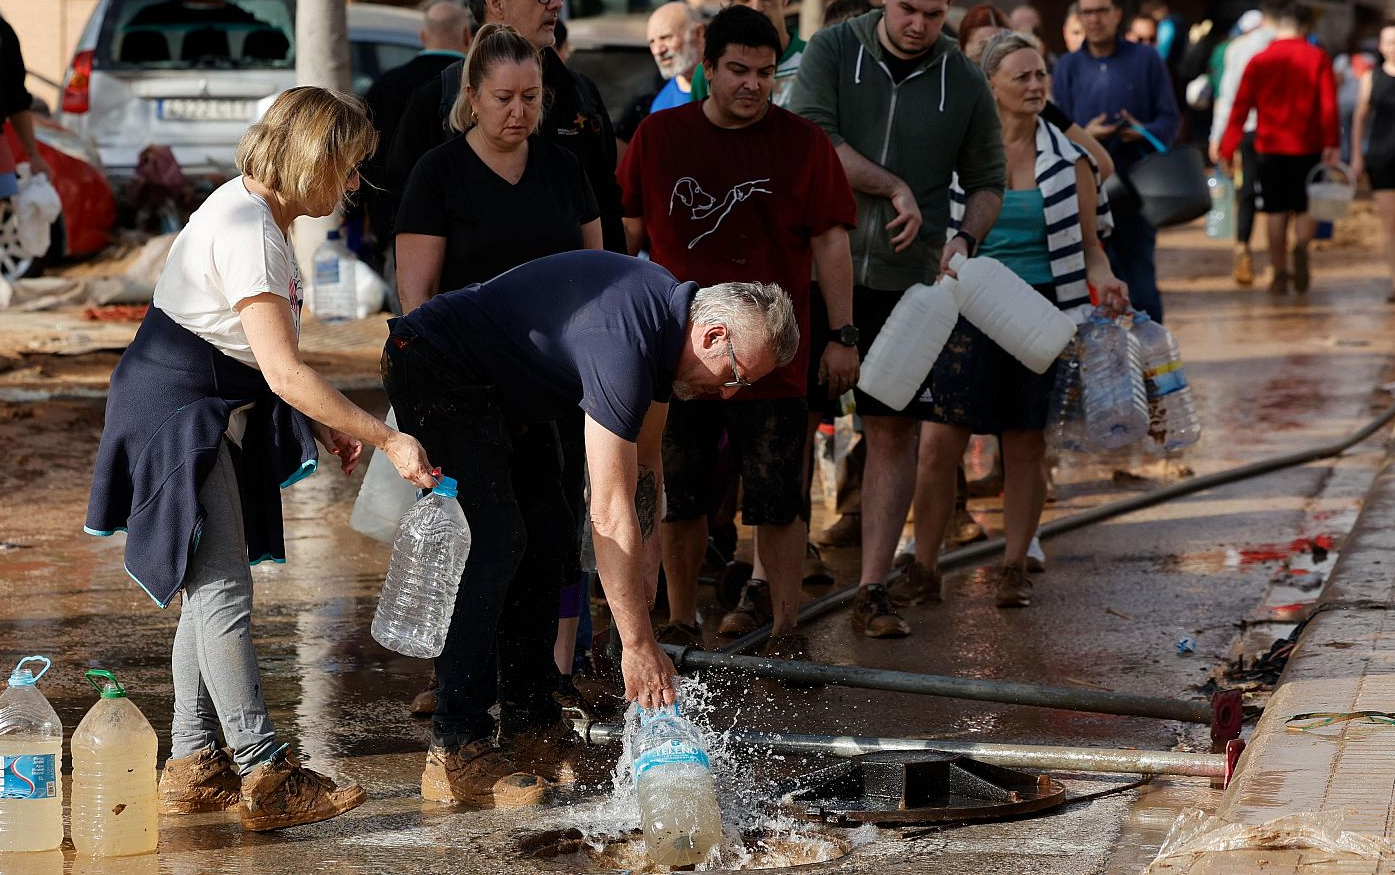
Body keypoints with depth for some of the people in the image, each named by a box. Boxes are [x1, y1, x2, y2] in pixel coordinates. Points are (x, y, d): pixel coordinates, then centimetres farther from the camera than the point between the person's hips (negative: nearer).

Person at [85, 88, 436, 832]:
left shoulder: (251, 212, 10)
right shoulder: (250, 232, -22)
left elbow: (262, 357, 16)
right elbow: (285, 373, -26)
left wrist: (324, 426, 9)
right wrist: (387, 441, -24)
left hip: (213, 411, 11)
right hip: (178, 412, -11)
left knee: (209, 589, 11)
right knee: (221, 589, -10)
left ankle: (193, 767, 15)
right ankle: (264, 776, -9)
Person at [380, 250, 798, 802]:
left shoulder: (670, 316, -2)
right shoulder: (622, 343, -33)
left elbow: (645, 466, 6)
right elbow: (611, 512, -33)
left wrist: (645, 606, 1)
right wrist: (638, 646, -30)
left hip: (501, 385, 11)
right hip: (435, 368, -10)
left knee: (547, 539, 7)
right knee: (496, 543, -18)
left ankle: (530, 725, 14)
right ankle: (456, 753, -16)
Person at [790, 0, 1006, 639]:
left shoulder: (963, 83, 4)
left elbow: (987, 181, 13)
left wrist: (965, 238, -6)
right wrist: (895, 189, -15)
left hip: (906, 277, 2)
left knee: (894, 431, 1)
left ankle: (873, 591, 6)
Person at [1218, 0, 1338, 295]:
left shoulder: (1258, 61, 2)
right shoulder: (1318, 59, 0)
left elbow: (1240, 107, 1)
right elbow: (1329, 105, -9)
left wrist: (1227, 150, 4)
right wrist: (1332, 143, -9)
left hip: (1269, 148, 1)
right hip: (1308, 148, -1)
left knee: (1276, 212, 10)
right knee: (1306, 208, 10)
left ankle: (1279, 273, 7)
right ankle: (1301, 247, -19)